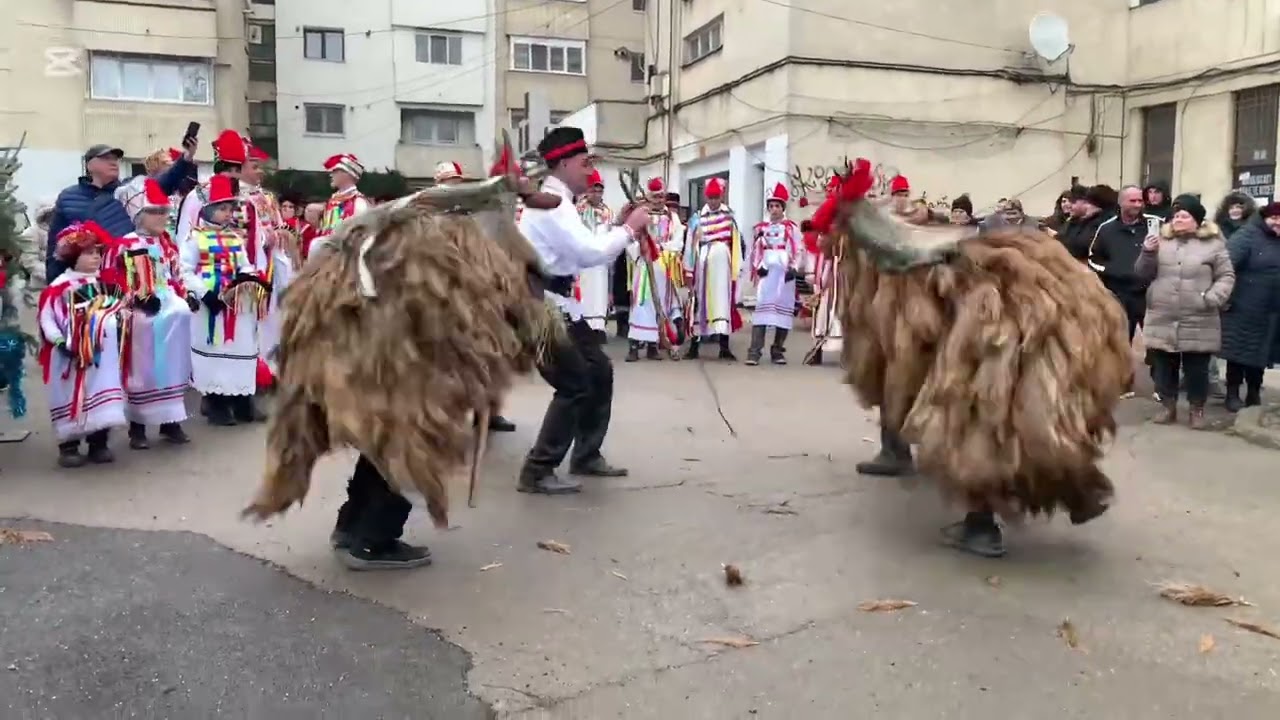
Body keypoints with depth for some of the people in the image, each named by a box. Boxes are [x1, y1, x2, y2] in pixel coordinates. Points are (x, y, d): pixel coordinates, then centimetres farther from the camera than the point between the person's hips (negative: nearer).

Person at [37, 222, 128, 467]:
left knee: (101, 394, 4)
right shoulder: (59, 287, -7)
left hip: (102, 356, 4)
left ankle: (99, 442, 14)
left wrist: (119, 325, 0)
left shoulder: (105, 285, 11)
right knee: (72, 397, -1)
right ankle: (68, 446, 8)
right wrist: (60, 342, -19)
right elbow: (46, 319, -10)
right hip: (70, 356, -4)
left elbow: (116, 311, 18)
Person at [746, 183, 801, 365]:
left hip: (785, 274, 0)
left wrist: (794, 269, -11)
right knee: (761, 308, -9)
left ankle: (778, 351, 10)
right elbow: (755, 251, 10)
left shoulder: (791, 228, 7)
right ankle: (754, 352, -14)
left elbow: (798, 251, 2)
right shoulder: (761, 228, 13)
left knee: (784, 309, 2)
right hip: (766, 273, 0)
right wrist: (757, 267, -6)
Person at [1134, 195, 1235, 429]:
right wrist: (1148, 253, -10)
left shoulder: (1213, 243, 1)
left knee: (1197, 370, 5)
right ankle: (1169, 407, 23)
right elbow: (1143, 275, 7)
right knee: (1164, 367, 9)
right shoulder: (1161, 240, 8)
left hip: (1198, 324, -2)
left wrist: (1212, 298, -13)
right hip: (1161, 321, 2)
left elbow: (1226, 276, 2)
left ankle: (1197, 411, 20)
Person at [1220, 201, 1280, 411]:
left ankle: (1254, 394, 25)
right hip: (1244, 309, -6)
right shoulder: (1247, 235, -10)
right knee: (1239, 351, 2)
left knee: (1261, 352, 14)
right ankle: (1233, 394, 11)